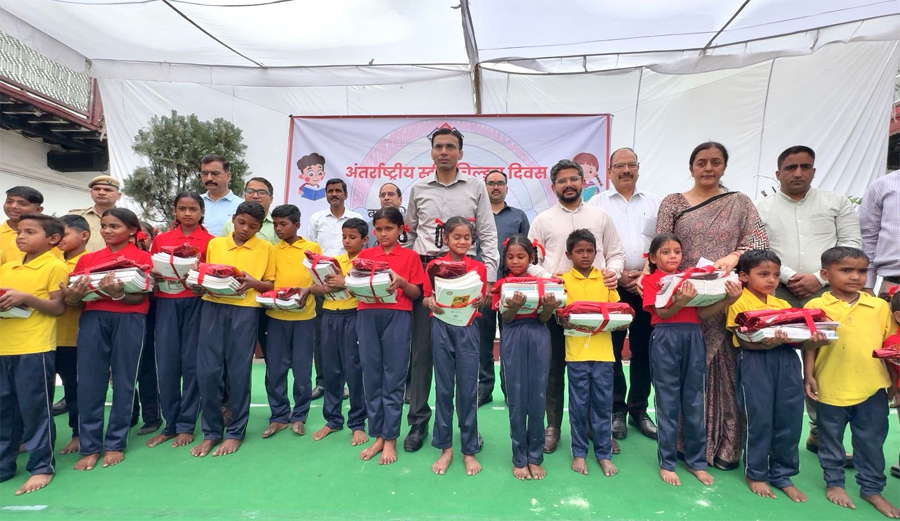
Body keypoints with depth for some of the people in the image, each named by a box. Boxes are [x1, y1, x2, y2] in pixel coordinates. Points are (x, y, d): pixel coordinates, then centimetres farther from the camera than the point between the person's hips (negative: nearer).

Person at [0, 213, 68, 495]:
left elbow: (58, 308, -10)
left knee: (35, 408, 1)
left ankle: (42, 466, 13)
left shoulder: (55, 267, -5)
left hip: (35, 349, -7)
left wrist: (25, 298, -21)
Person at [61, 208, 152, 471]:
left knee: (123, 381, 2)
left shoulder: (142, 257, 3)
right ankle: (89, 447, 12)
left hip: (128, 320, -3)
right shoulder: (87, 259, 14)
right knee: (89, 382, 1)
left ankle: (116, 444, 13)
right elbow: (74, 300, 11)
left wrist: (117, 293, -25)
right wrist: (73, 297, -13)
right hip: (92, 320, 3)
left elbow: (140, 297, -6)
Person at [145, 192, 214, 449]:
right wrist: (155, 276, -7)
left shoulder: (209, 241, 1)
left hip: (196, 303, -2)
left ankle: (187, 425, 13)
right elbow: (150, 273, 14)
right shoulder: (161, 239, 10)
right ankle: (170, 424, 17)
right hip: (166, 304, 3)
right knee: (166, 363, 3)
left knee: (191, 362, 2)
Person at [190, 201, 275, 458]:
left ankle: (236, 432, 17)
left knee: (238, 372, 2)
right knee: (207, 371, 1)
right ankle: (211, 431, 18)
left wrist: (253, 282, -13)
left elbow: (270, 285, 7)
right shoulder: (214, 244, 13)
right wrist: (200, 284, -6)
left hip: (245, 310, -2)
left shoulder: (265, 248, 6)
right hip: (213, 307, 3)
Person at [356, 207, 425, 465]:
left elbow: (416, 293, 3)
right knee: (371, 376, 7)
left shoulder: (410, 256, 5)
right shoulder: (364, 255, 12)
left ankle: (391, 439, 14)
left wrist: (401, 282, -15)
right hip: (367, 316, 3)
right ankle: (377, 435, 20)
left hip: (397, 317, -3)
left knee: (393, 377, 2)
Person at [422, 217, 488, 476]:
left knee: (468, 389, 4)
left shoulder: (478, 268, 4)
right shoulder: (434, 266, 2)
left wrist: (479, 301, -16)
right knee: (443, 388, 8)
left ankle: (469, 449, 19)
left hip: (467, 329, 0)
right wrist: (429, 302, -18)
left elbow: (481, 301, 6)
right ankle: (445, 447, 22)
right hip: (442, 328, 0)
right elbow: (426, 299, 4)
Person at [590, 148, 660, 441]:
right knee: (611, 349, 2)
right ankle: (616, 409, 15)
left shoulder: (654, 203, 12)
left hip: (648, 286, 2)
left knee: (643, 349, 8)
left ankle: (639, 409, 21)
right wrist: (617, 275, -9)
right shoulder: (598, 203, 5)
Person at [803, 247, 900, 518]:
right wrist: (808, 376, -8)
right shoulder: (815, 306, -5)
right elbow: (808, 344, -3)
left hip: (872, 386, 2)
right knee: (831, 439, 13)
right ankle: (834, 483, 30)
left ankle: (872, 488, 31)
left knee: (872, 441, 14)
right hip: (832, 387, -2)